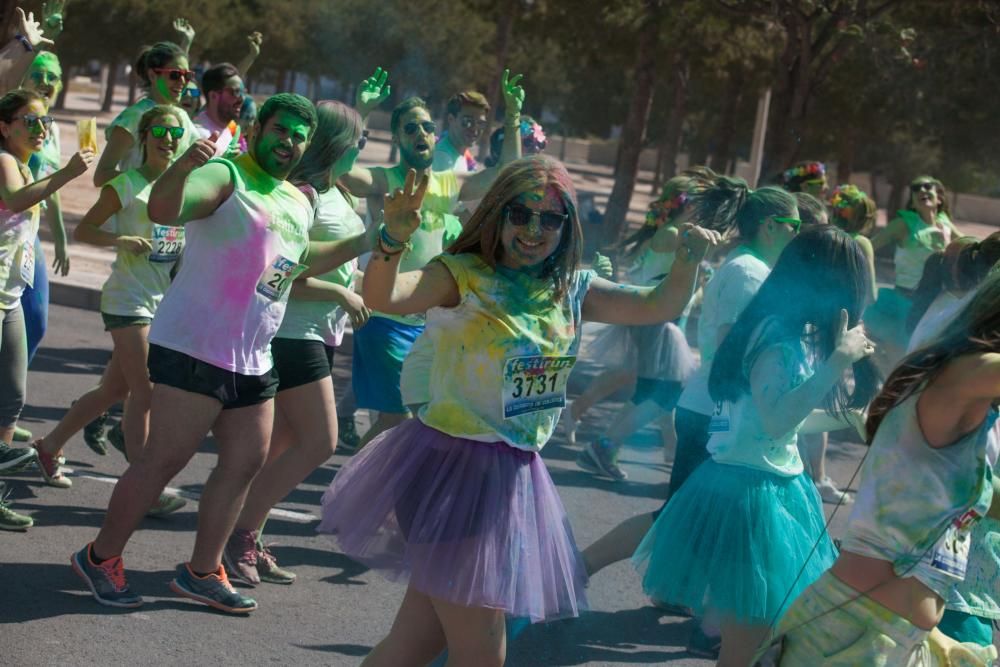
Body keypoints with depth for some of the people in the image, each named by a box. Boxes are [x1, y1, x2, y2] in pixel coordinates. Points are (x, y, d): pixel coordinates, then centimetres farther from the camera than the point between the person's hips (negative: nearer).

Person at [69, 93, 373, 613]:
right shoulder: (224, 177, -11)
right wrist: (184, 166, -50)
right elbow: (163, 210, -29)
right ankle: (101, 558, 7)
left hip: (252, 361, 9)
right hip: (193, 349, -9)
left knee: (246, 463, 11)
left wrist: (361, 244, 26)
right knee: (165, 458, -7)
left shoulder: (298, 204, 15)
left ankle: (202, 572, 21)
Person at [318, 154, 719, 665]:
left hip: (514, 475, 7)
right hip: (454, 467, -7)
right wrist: (393, 240, -47)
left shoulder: (571, 291, 7)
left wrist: (689, 258, -7)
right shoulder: (461, 276, -12)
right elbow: (381, 297, -28)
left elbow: (659, 307, 12)